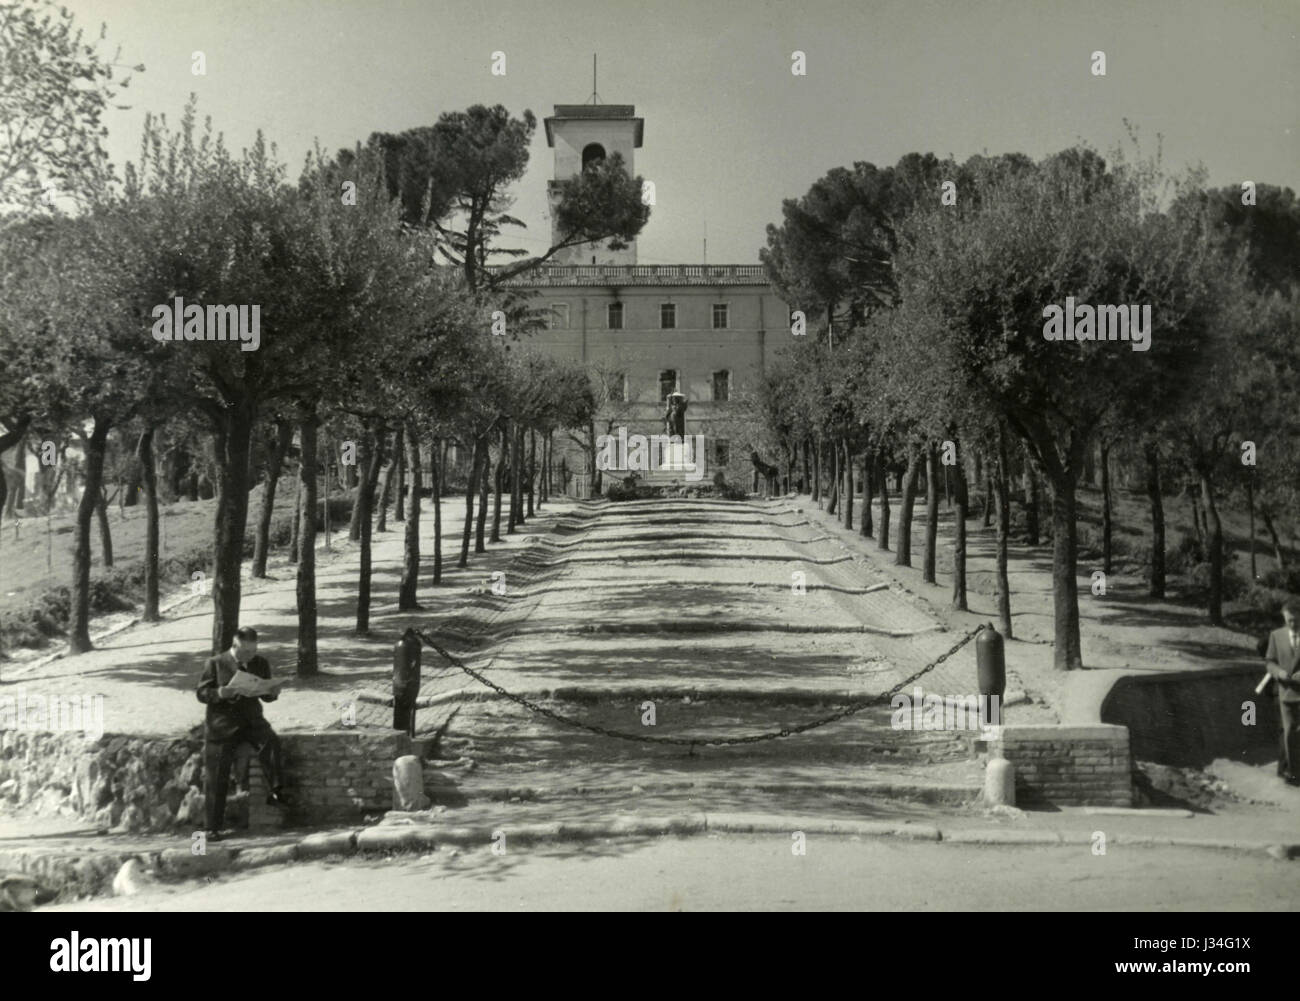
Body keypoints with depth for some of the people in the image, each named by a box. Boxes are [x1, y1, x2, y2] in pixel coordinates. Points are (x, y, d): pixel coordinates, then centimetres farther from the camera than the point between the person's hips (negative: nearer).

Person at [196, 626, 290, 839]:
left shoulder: (261, 664, 9)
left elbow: (265, 696, 13)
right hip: (222, 723, -2)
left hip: (251, 719, 2)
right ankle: (212, 827, 3)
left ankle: (276, 793, -23)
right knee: (216, 776, -5)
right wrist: (220, 693, -22)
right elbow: (202, 693, -1)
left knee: (271, 741, -30)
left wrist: (272, 692, -11)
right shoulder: (215, 663, 1)